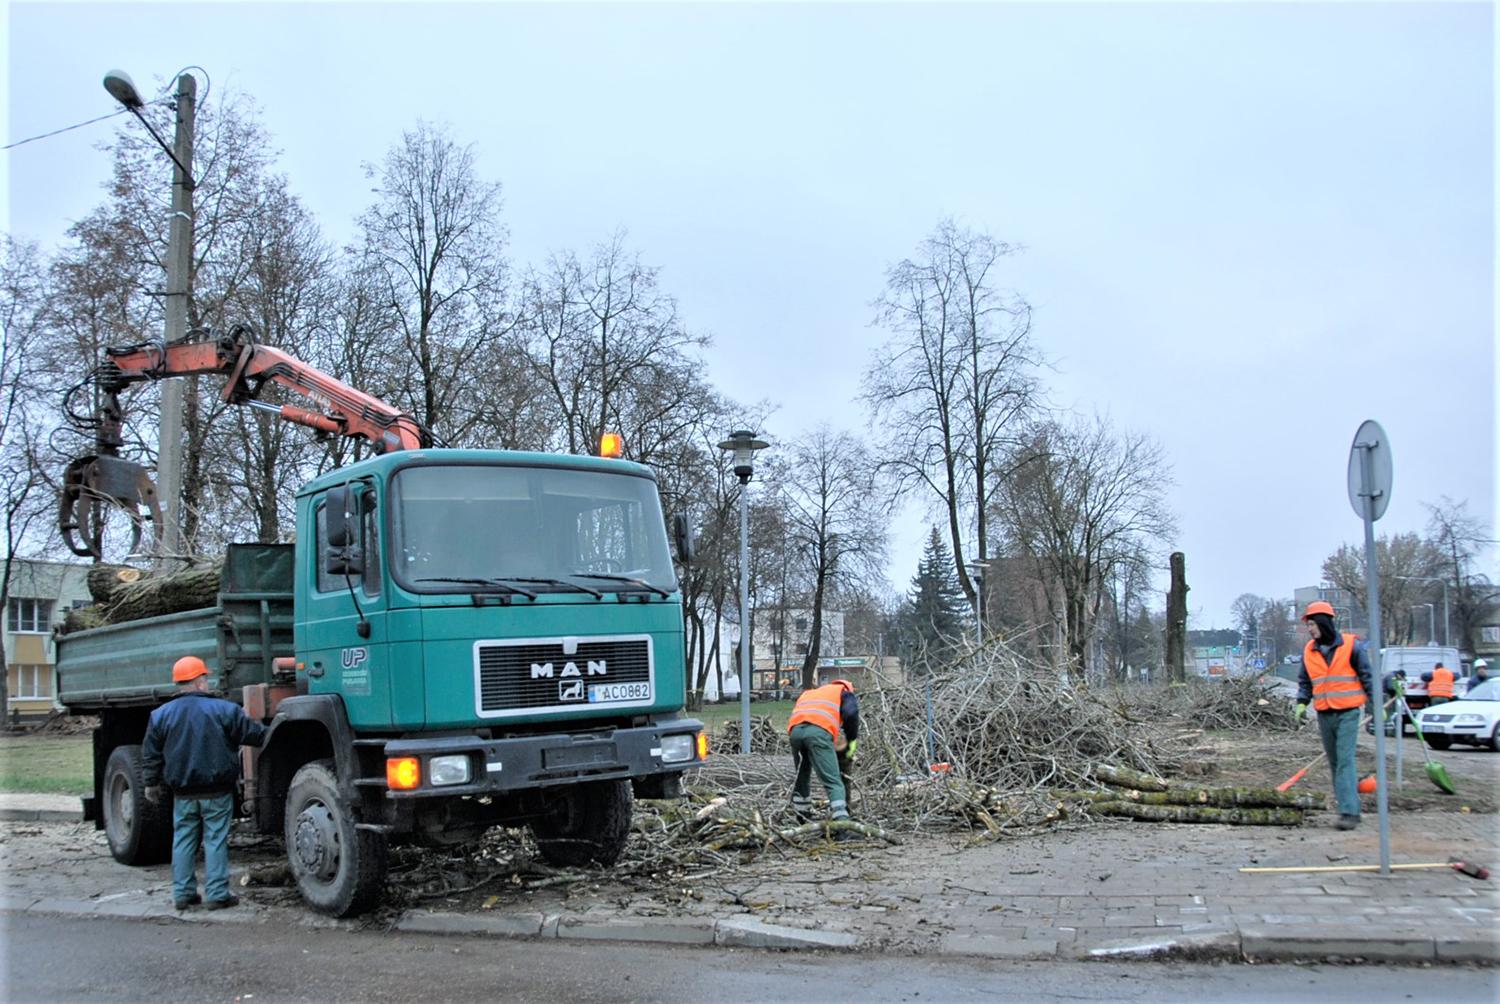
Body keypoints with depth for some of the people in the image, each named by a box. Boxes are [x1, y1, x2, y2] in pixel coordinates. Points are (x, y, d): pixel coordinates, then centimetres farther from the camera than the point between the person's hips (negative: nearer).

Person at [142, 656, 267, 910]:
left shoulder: (161, 714, 2)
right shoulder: (223, 709, -9)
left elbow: (151, 754, 8)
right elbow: (254, 734, -5)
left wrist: (151, 782, 19)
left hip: (183, 794, 3)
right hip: (217, 793, -3)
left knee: (183, 841, 12)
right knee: (216, 841, 1)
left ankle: (182, 893, 14)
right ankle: (217, 894, 2)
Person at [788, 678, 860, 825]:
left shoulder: (808, 693, 41)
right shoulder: (844, 692, 26)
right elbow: (851, 713, 5)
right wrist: (853, 741, 15)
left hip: (795, 730, 5)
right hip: (819, 731, -5)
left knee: (802, 778, 23)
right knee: (834, 782, -7)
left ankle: (804, 821, 28)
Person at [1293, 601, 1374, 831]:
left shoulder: (1351, 645, -5)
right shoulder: (1309, 651, 8)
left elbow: (1367, 675, 1)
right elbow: (1304, 681, 16)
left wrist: (1376, 703, -1)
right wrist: (1302, 703, 3)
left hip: (1348, 713, -5)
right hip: (1324, 715, 5)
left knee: (1345, 761, -12)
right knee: (1334, 762, 10)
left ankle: (1350, 811, -13)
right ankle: (1348, 797, 24)